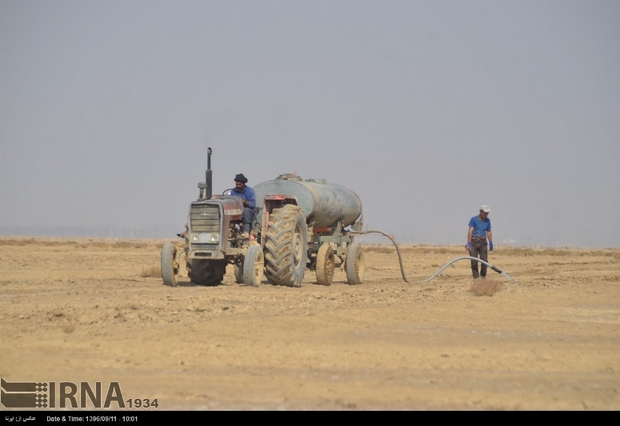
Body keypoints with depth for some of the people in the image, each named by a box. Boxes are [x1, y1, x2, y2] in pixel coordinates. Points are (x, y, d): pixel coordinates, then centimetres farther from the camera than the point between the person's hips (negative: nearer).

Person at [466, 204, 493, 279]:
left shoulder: (487, 220, 8)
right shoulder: (474, 219, -7)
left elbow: (489, 232, 15)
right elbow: (470, 231, -14)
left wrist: (491, 243, 9)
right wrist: (469, 243, -21)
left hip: (483, 242, 4)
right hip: (474, 241, -4)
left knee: (484, 260, -3)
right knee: (474, 261, -6)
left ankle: (483, 276, 13)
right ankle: (476, 277, -1)